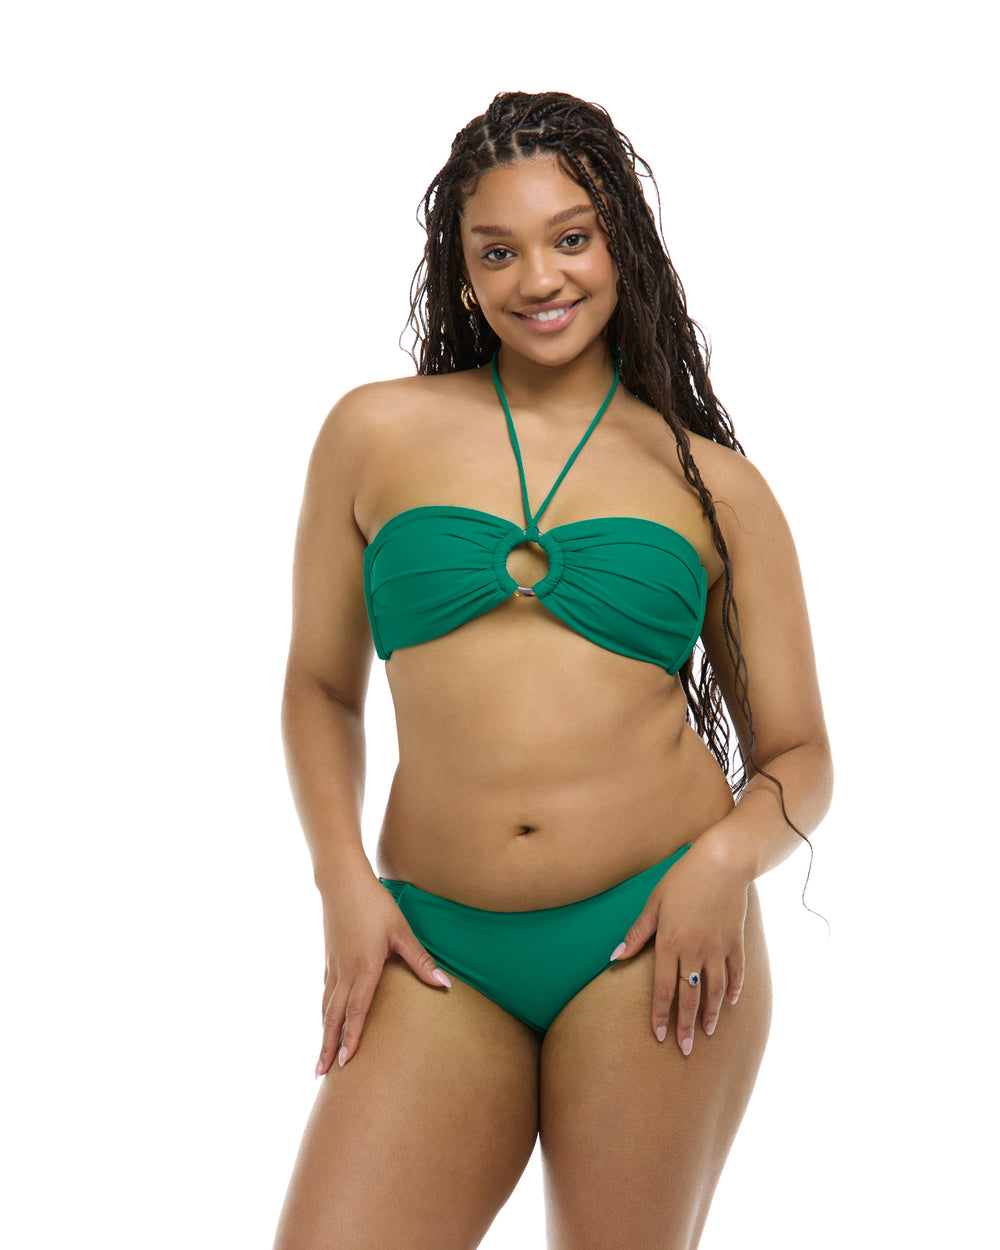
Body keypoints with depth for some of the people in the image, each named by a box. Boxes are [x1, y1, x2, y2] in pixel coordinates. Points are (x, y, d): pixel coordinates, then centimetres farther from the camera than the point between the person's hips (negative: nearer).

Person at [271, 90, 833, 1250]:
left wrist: (727, 855, -10)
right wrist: (342, 881, 1)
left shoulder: (715, 487, 7)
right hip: (439, 949, 1)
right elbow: (319, 683, 14)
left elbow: (798, 753, 10)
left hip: (655, 936, 0)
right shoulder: (376, 433, 7)